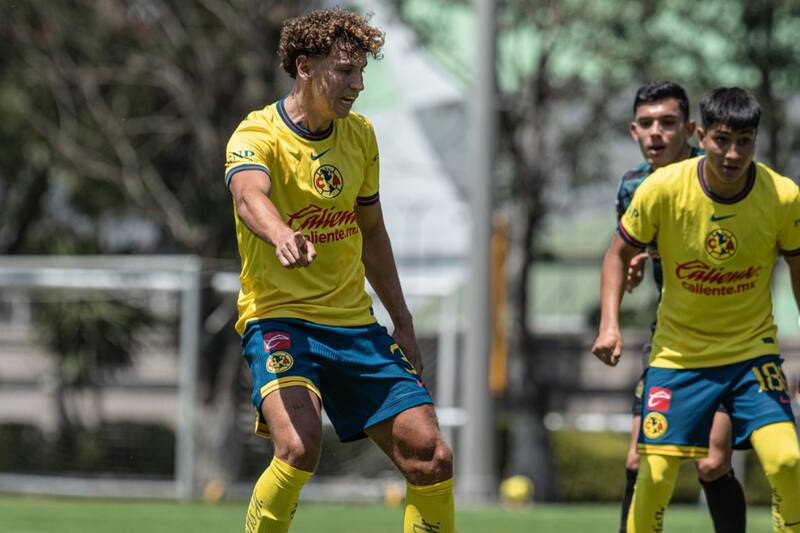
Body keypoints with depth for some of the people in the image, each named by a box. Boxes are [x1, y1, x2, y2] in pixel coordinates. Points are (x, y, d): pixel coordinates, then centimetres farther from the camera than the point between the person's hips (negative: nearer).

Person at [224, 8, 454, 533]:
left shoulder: (360, 135, 8)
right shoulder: (258, 136, -13)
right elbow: (250, 196, -36)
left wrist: (403, 324, 19)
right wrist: (283, 237, -59)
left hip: (355, 325, 6)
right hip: (279, 316, -6)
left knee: (431, 457, -2)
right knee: (299, 445, -31)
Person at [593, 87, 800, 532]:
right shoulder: (662, 189, -17)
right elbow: (620, 254, -2)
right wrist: (610, 324, -14)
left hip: (752, 350, 0)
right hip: (677, 354, 0)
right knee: (655, 477, -5)